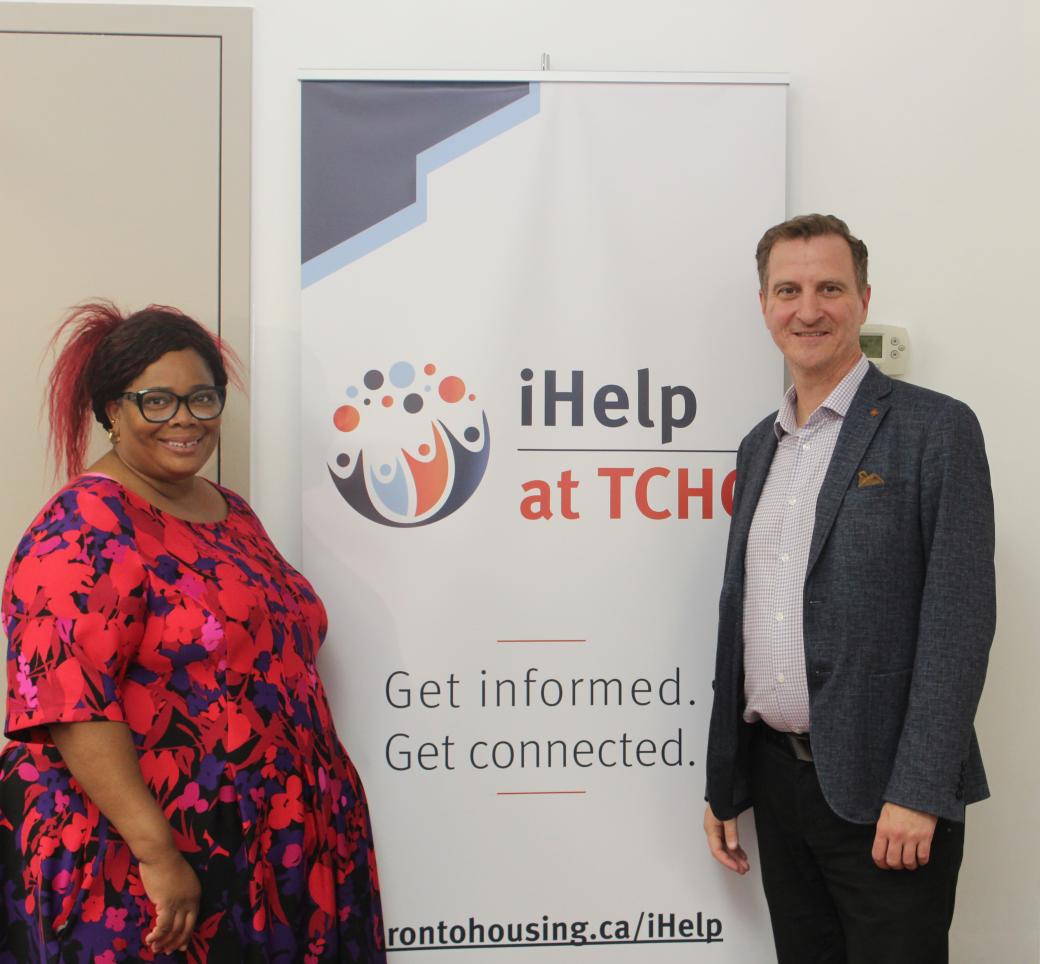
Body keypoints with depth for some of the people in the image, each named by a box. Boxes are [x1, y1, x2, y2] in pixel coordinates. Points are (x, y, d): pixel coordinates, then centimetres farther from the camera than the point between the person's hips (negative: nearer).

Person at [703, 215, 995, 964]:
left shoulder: (936, 429, -7)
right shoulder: (760, 445, 12)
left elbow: (960, 619, -13)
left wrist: (918, 792, -18)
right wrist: (724, 783, 14)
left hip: (885, 793, -6)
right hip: (777, 776, 6)